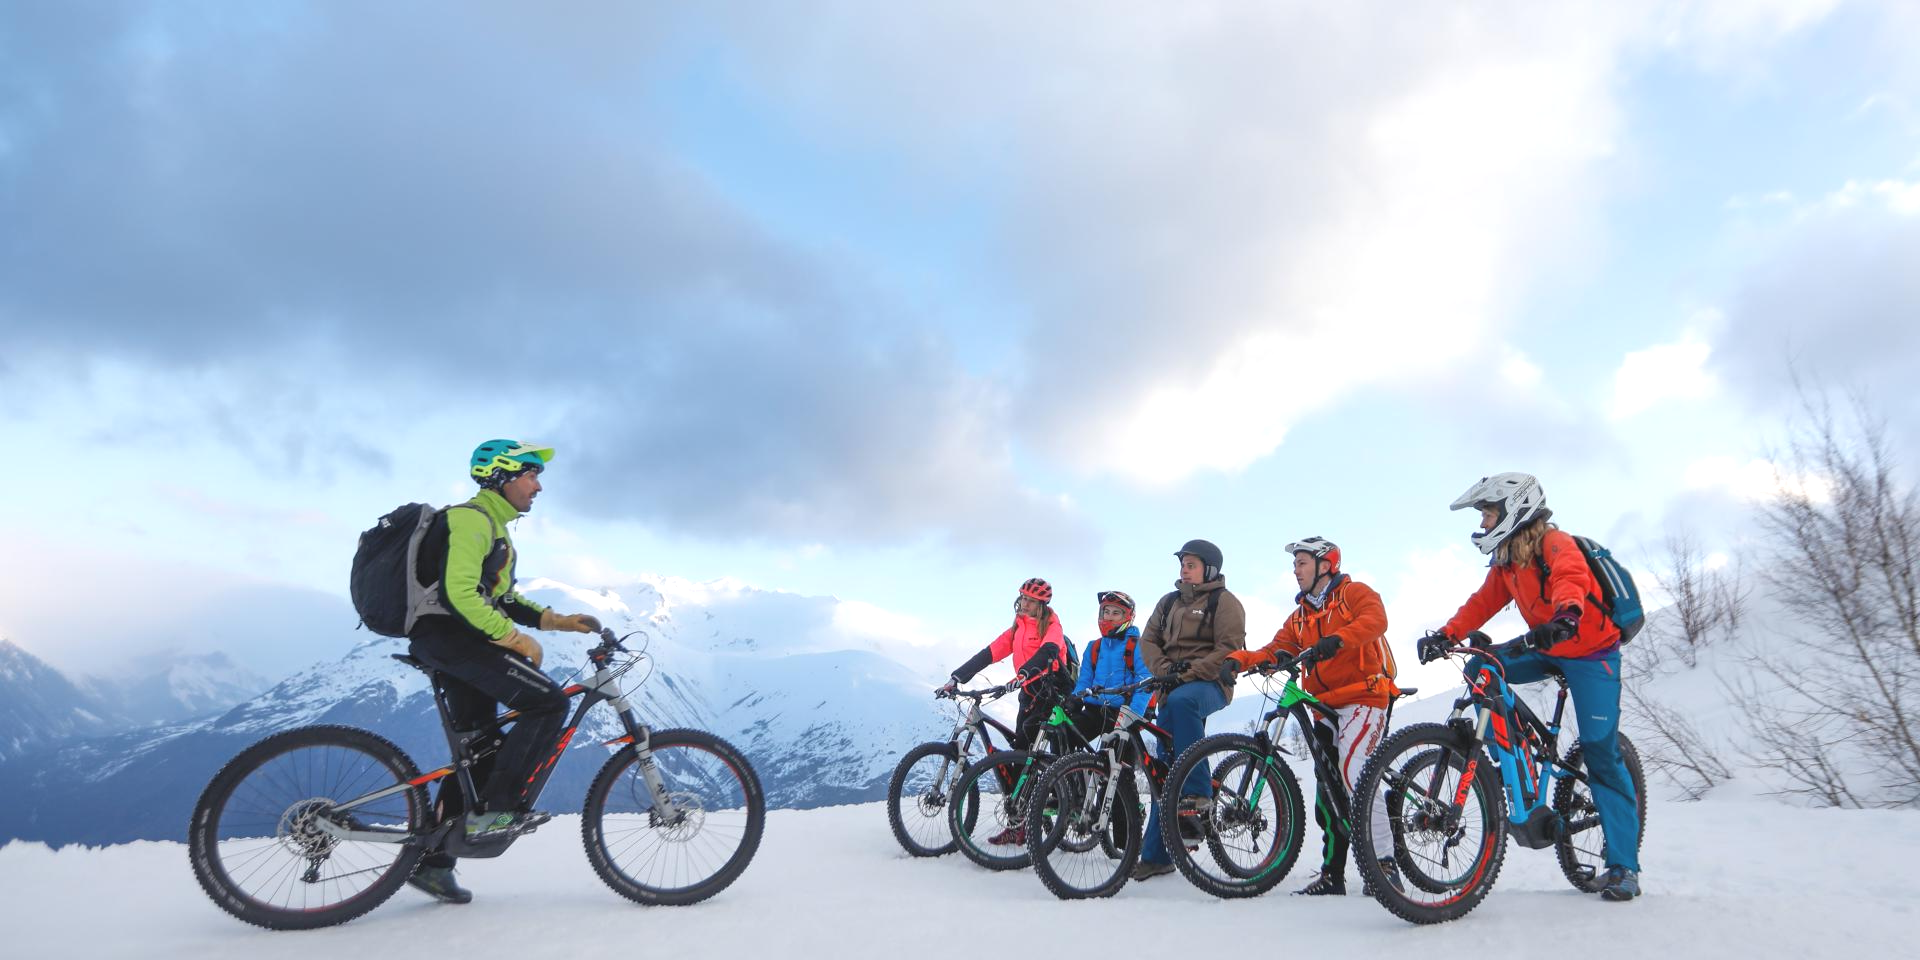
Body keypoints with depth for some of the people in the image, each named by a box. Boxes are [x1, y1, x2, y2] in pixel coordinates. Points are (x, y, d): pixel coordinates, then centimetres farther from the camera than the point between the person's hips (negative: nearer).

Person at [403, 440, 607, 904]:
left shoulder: (494, 528, 22)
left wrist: (555, 619, 15)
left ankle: (433, 861, 19)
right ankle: (495, 810, -14)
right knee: (548, 701, -20)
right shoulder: (470, 518, -11)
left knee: (478, 748, 11)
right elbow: (458, 592, -23)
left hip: (460, 640, 10)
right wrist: (516, 639, -21)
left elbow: (500, 598, 26)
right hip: (444, 634, -10)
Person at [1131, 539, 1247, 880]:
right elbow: (1148, 639, 13)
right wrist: (1165, 669, -7)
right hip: (1173, 687, 6)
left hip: (1210, 683, -6)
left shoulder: (1224, 601, 0)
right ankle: (1156, 855, 9)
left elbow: (1230, 648, -11)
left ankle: (1198, 792, -32)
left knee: (1181, 701, -41)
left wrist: (1189, 672, -19)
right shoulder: (1169, 602, 18)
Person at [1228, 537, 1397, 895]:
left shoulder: (1355, 593, 1)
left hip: (1363, 697, -7)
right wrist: (1239, 659, -13)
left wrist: (1336, 640, -38)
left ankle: (1384, 861, -14)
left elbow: (1375, 619, -20)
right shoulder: (1300, 617, 19)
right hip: (1326, 707, 7)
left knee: (1353, 771, -25)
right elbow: (1275, 650, 6)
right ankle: (1332, 875, 15)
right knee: (1327, 792, 7)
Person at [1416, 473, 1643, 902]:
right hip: (1547, 649, 8)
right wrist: (1446, 635, -13)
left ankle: (1624, 866, -2)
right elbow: (1482, 603, 1)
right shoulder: (1505, 561, 5)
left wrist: (1566, 615, -62)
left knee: (1601, 754, -10)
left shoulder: (1554, 543, -20)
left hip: (1591, 652, -8)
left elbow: (1572, 579, -41)